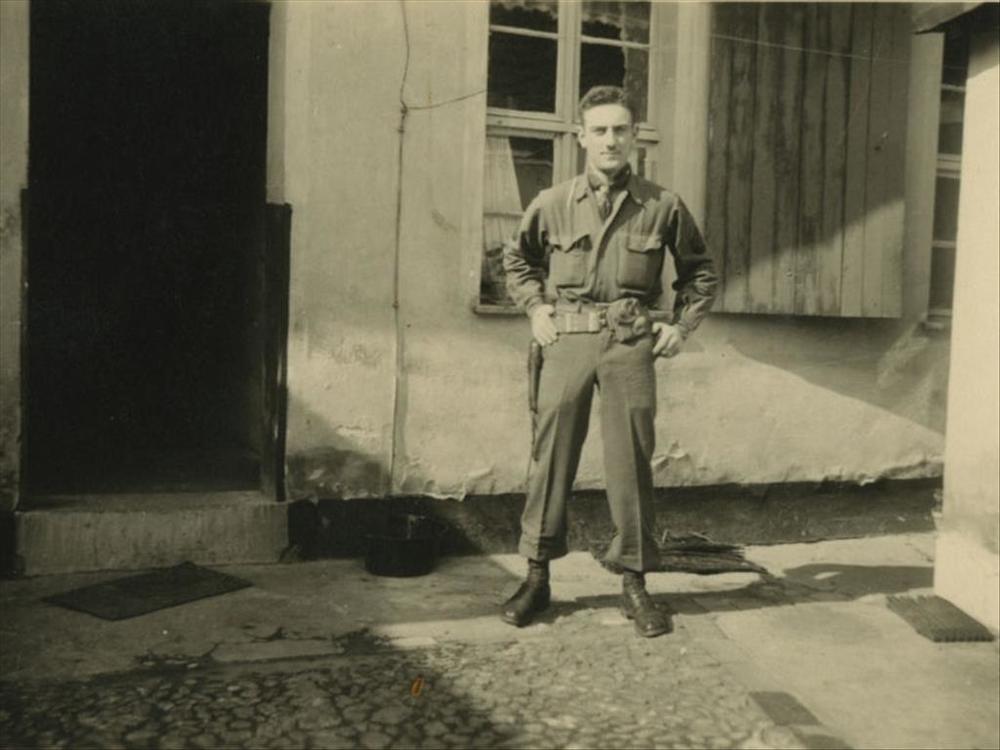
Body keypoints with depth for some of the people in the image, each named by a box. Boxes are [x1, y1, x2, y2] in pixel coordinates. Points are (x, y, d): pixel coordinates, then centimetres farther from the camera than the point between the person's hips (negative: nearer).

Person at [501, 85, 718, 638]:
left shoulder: (663, 207, 4)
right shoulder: (552, 204, 5)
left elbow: (699, 272, 17)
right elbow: (517, 259, 22)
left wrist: (681, 326, 7)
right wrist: (536, 308, 10)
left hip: (631, 343, 0)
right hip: (567, 341, 1)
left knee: (631, 462, 3)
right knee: (551, 455, 2)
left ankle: (634, 583, 15)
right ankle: (537, 576, 15)